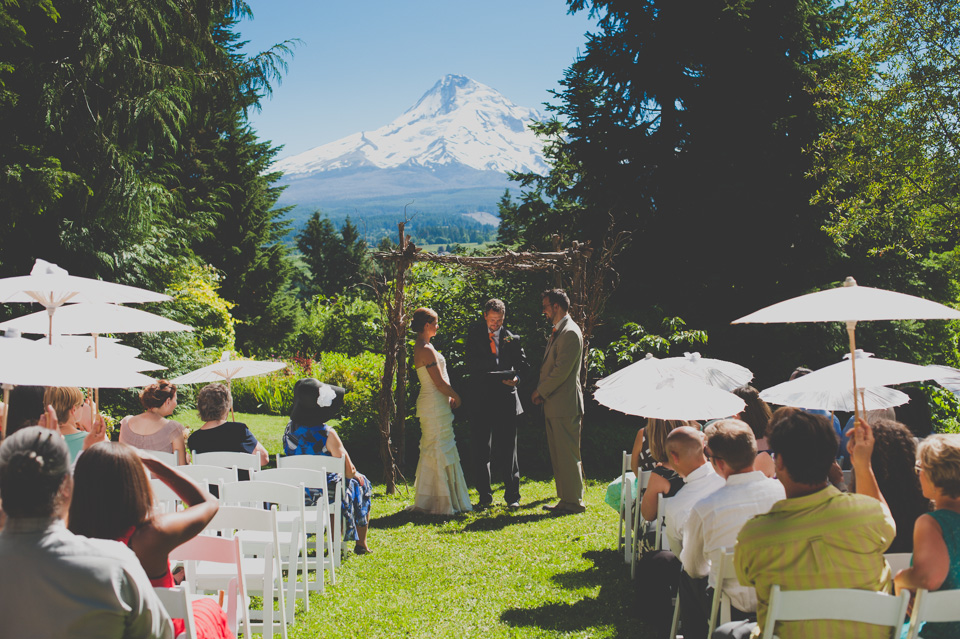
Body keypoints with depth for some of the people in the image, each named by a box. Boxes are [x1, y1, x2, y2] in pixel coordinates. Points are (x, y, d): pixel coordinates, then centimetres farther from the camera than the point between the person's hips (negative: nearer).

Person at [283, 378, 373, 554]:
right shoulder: (327, 434, -26)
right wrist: (355, 474, 5)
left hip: (296, 492, 6)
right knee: (361, 484, 23)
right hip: (325, 493, -6)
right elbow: (349, 471, -20)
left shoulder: (290, 428, -7)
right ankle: (361, 544, 31)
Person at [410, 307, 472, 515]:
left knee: (431, 451, 14)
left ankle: (426, 501, 21)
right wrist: (456, 396, -5)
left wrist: (448, 396, 12)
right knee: (440, 451, -5)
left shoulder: (420, 347, 13)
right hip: (435, 405, -10)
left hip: (431, 403, 10)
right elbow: (439, 382, -19)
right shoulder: (426, 349, -18)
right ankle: (442, 503, 1)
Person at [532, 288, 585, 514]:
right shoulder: (557, 332, 17)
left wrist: (542, 392, -11)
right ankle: (565, 499, 21)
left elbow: (562, 370, -20)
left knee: (568, 455, -4)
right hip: (554, 404, 10)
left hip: (565, 405, -10)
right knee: (557, 455, 14)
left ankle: (574, 501, 3)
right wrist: (540, 390, 7)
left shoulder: (570, 333, -15)